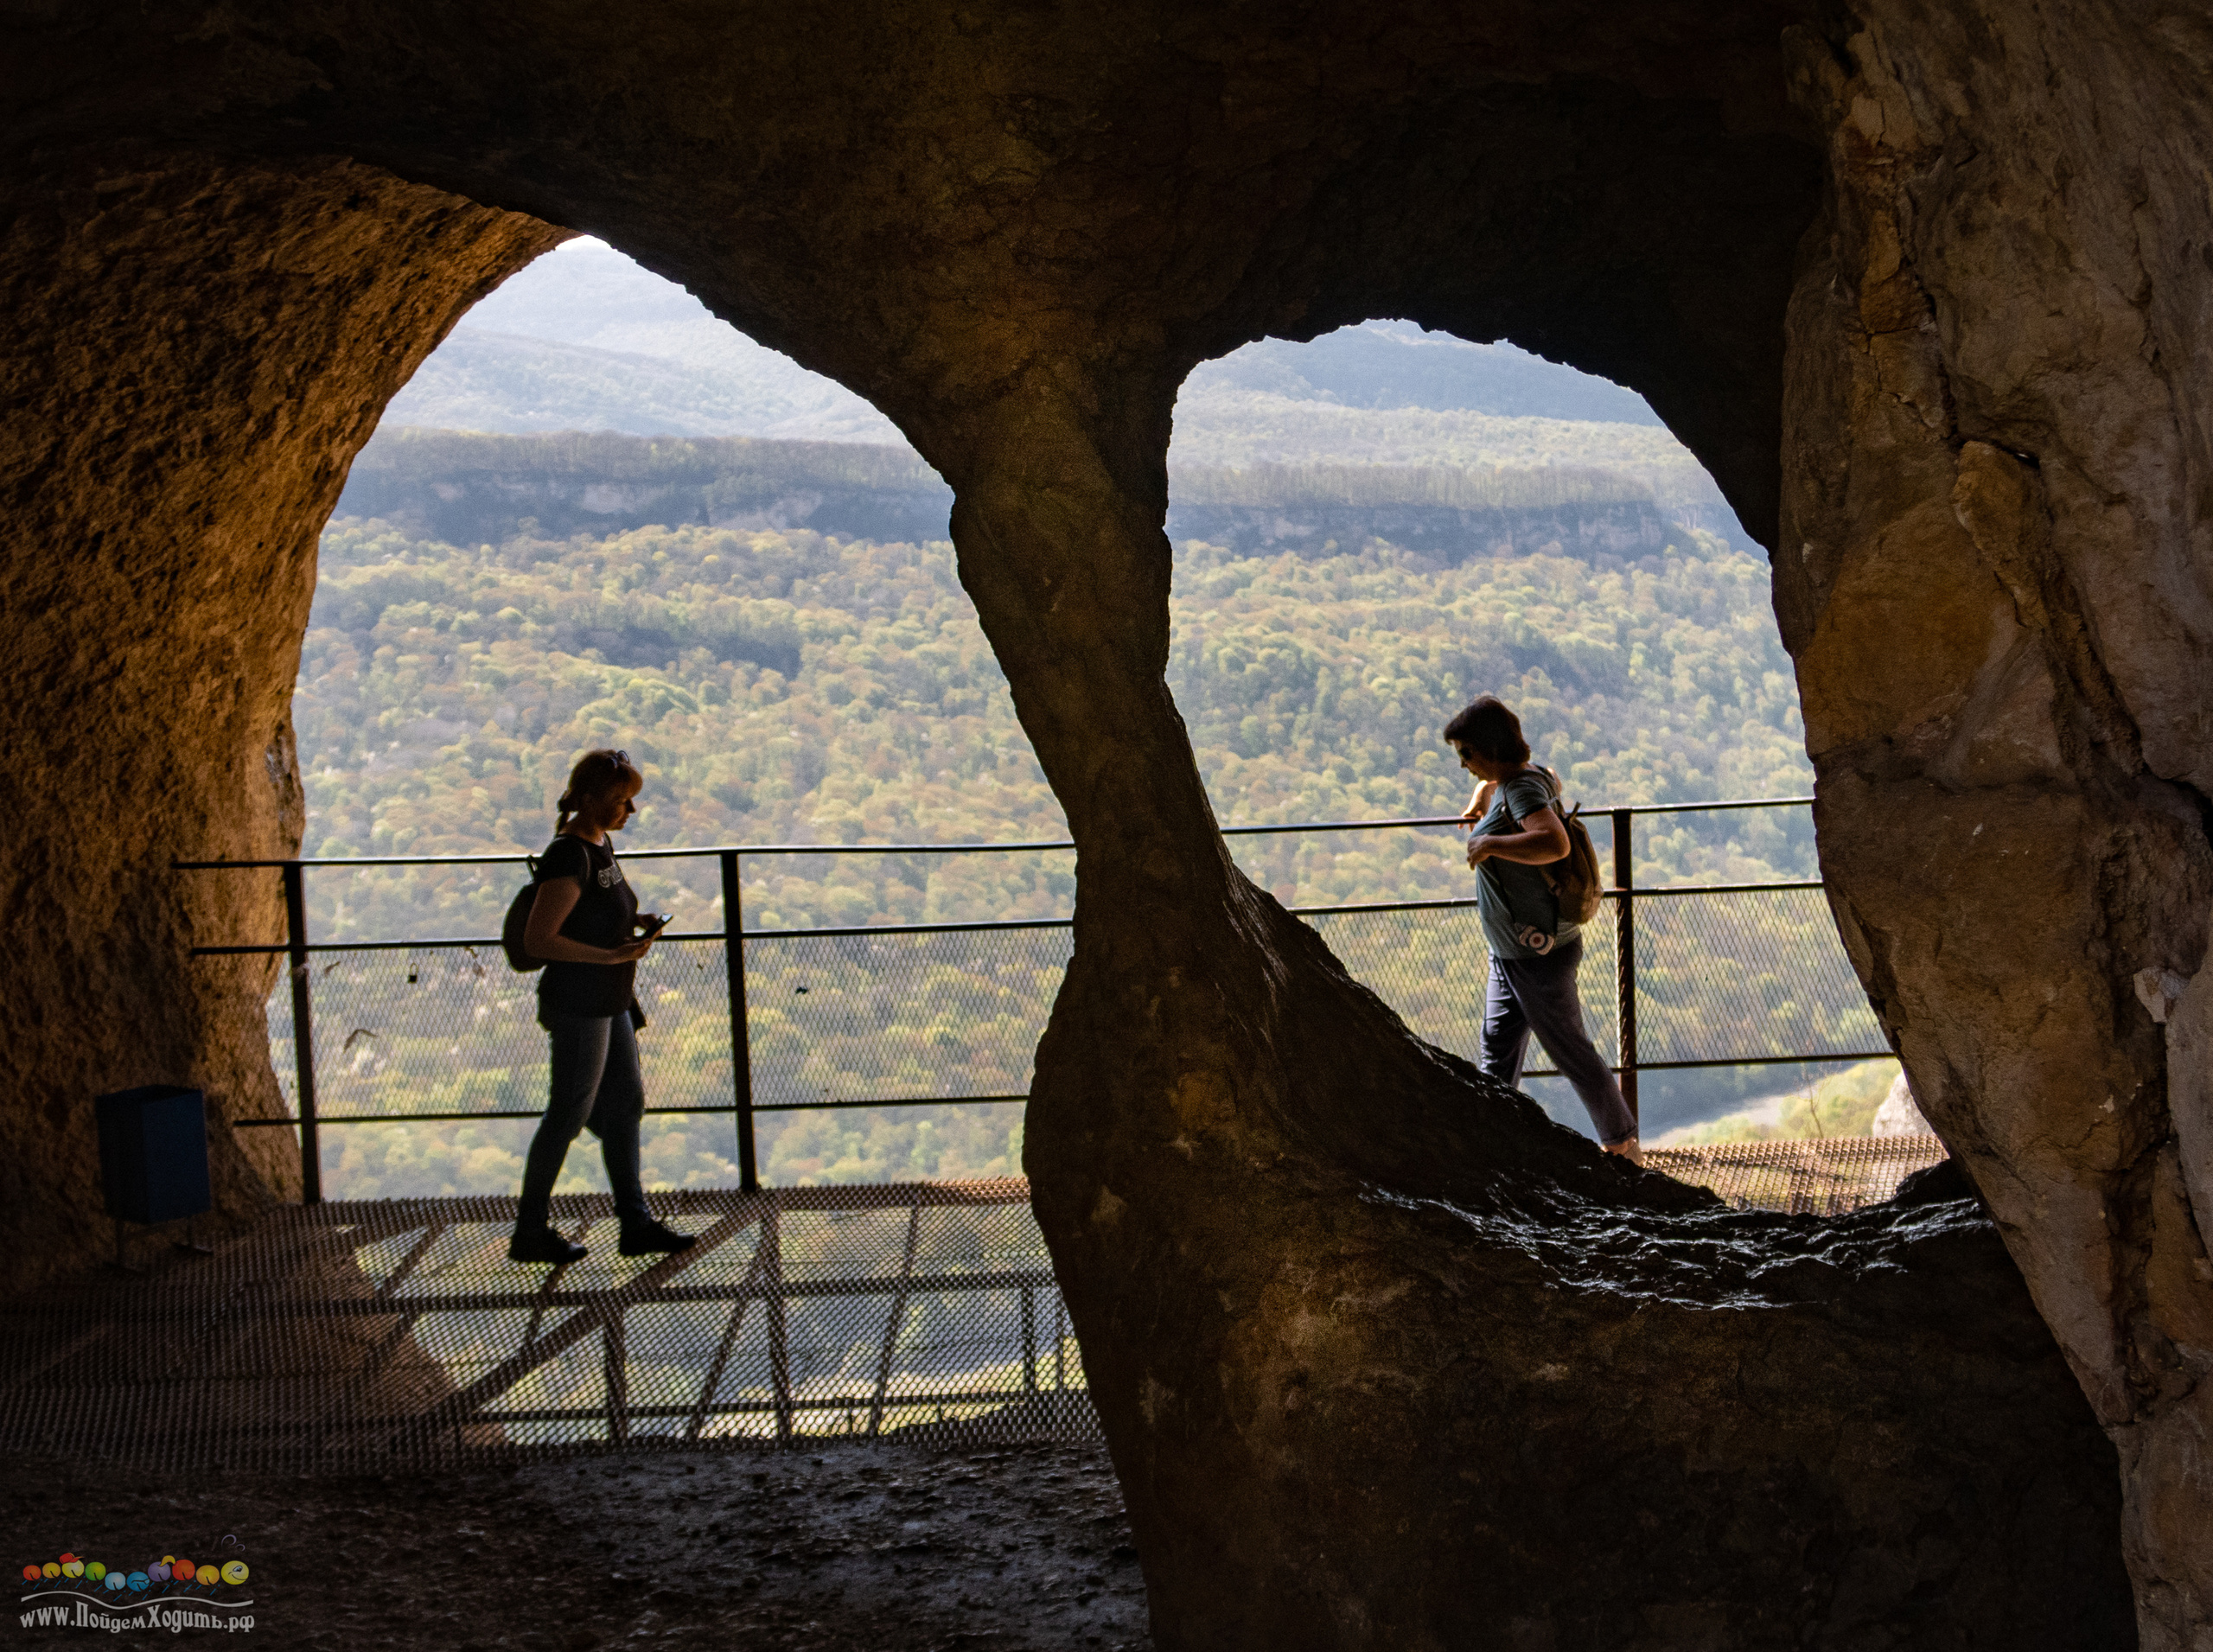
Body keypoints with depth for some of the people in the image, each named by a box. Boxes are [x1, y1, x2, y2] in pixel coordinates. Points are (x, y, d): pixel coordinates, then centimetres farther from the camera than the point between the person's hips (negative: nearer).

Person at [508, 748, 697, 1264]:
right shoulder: (569, 855, -20)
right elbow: (538, 939, -24)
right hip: (578, 1004, -10)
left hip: (610, 1003, 10)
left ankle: (636, 1225, 18)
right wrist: (614, 955, -25)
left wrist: (635, 930, 10)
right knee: (570, 1114, 0)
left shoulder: (600, 844, 10)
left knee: (625, 1104, 11)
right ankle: (529, 1233, 13)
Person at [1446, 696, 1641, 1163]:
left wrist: (1490, 843, -35)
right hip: (1508, 954, 10)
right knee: (1498, 1052, 11)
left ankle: (1622, 1143, 17)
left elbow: (1555, 843, -42)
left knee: (1571, 1051, 3)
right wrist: (1481, 796, 27)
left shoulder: (1522, 788, -23)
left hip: (1539, 955, -10)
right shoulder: (1532, 775, 6)